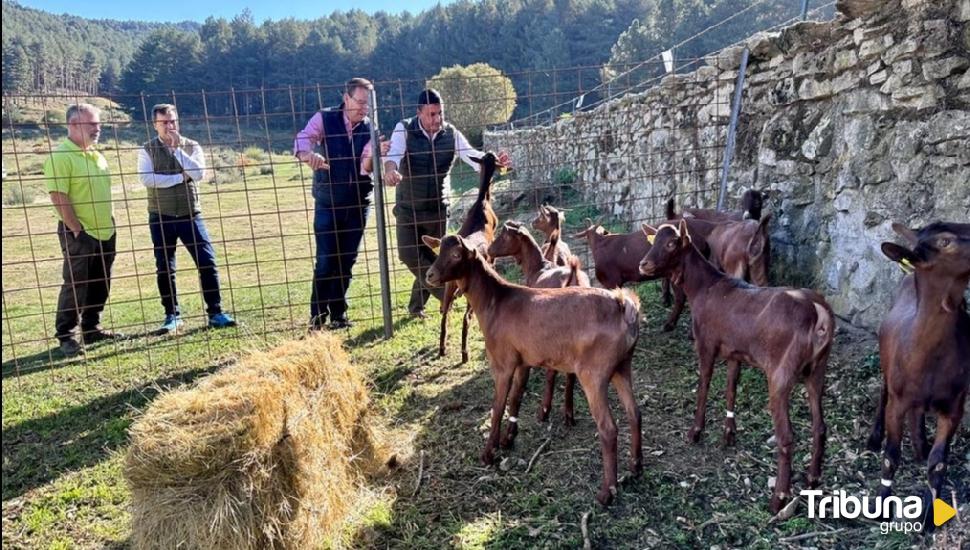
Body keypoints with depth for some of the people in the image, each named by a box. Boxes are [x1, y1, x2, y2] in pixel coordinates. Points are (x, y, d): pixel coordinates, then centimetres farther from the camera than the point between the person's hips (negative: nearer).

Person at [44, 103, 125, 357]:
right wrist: (76, 229, -18)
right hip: (79, 234, -8)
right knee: (75, 286, -2)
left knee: (100, 285, 13)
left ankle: (92, 328, 25)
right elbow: (58, 196, -18)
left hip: (104, 232, 8)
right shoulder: (60, 156, -13)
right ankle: (65, 336, 9)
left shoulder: (96, 155, 13)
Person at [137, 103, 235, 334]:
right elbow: (146, 178, -14)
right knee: (164, 269, 5)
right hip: (161, 217, 0)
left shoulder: (192, 146, 5)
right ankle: (172, 316, 18)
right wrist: (180, 177, -14)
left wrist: (177, 149, -14)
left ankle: (215, 313, 5)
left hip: (190, 215, 0)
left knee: (207, 262, -4)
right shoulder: (147, 150, 2)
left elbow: (199, 173, -12)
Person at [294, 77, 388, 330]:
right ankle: (318, 314, 9)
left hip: (358, 203, 3)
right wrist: (309, 153, -44)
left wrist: (374, 154, -30)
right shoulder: (324, 118, -5)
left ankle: (338, 312, 20)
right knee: (325, 260, -5)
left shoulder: (369, 128, 1)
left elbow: (365, 168, -8)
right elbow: (301, 141, -21)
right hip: (328, 202, -3)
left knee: (347, 260, 7)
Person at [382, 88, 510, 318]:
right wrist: (390, 170, -50)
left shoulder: (451, 134, -7)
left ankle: (416, 305, 28)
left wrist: (493, 162, -39)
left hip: (438, 208, 1)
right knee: (408, 253, -7)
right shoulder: (404, 130, -11)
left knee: (432, 256, 8)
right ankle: (444, 291, 11)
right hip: (408, 208, -1)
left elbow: (472, 155, -17)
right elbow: (394, 153, -26)